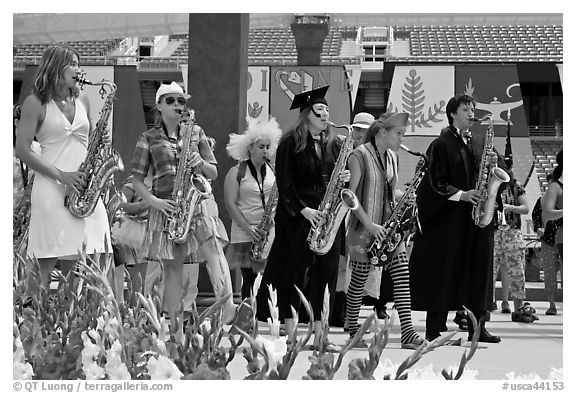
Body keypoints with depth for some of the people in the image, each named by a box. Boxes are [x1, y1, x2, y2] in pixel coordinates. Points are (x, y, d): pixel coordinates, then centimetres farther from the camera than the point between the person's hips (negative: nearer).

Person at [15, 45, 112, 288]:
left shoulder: (82, 100, 16)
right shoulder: (36, 103, 0)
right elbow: (22, 150, -5)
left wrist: (100, 142, 4)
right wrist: (60, 175, -13)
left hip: (84, 186, 5)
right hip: (52, 188, -5)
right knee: (48, 265, -8)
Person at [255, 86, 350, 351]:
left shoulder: (333, 144, 13)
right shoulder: (291, 143, -3)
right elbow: (285, 183, -6)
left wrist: (344, 179, -3)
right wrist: (303, 209, -14)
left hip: (328, 216, 5)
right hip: (298, 217, -5)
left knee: (325, 271, 0)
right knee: (294, 272, -4)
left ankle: (319, 335, 3)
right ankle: (291, 336, 1)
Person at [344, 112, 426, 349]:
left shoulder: (392, 157, 12)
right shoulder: (360, 156, -11)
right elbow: (350, 195, -14)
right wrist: (369, 225, -19)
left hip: (389, 227, 6)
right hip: (364, 230, -6)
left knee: (402, 276, -5)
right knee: (359, 281, 2)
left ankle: (407, 332, -8)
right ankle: (353, 332, 16)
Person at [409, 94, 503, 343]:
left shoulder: (479, 141, 15)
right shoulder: (441, 145, -3)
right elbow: (436, 183, -8)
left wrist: (492, 165, -4)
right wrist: (461, 195, -19)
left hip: (478, 215, 5)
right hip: (449, 218, -5)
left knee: (478, 269, 2)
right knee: (444, 271, -4)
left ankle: (477, 327, 7)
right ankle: (434, 329, 1)